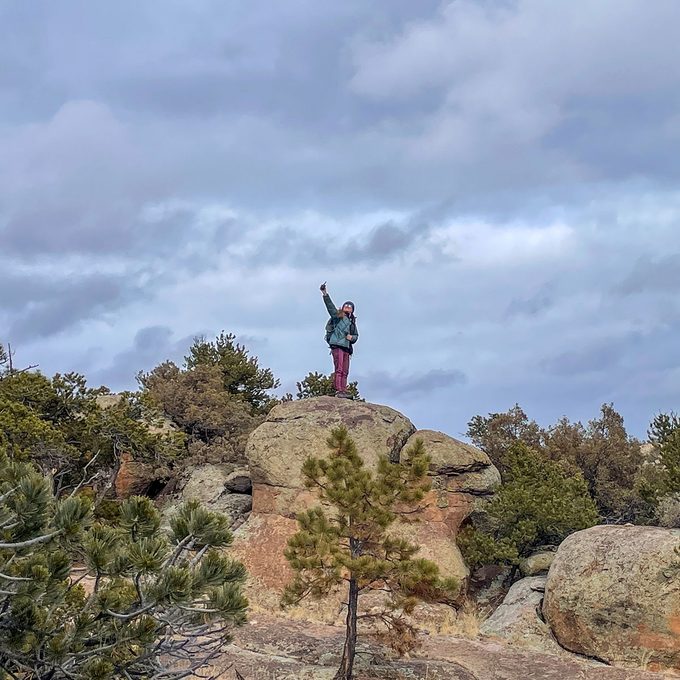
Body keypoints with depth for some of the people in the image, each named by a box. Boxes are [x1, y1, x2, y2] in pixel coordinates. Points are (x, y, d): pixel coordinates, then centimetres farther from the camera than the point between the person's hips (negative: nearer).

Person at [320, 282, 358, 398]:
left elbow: (356, 335, 28)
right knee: (339, 369, -15)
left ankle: (343, 391, 2)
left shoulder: (352, 322, 24)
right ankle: (338, 390, -21)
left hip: (346, 347, 7)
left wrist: (352, 337, 3)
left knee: (345, 371, 3)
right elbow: (330, 306, -8)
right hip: (337, 345, -7)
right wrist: (325, 294, -22)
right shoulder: (337, 316, 6)